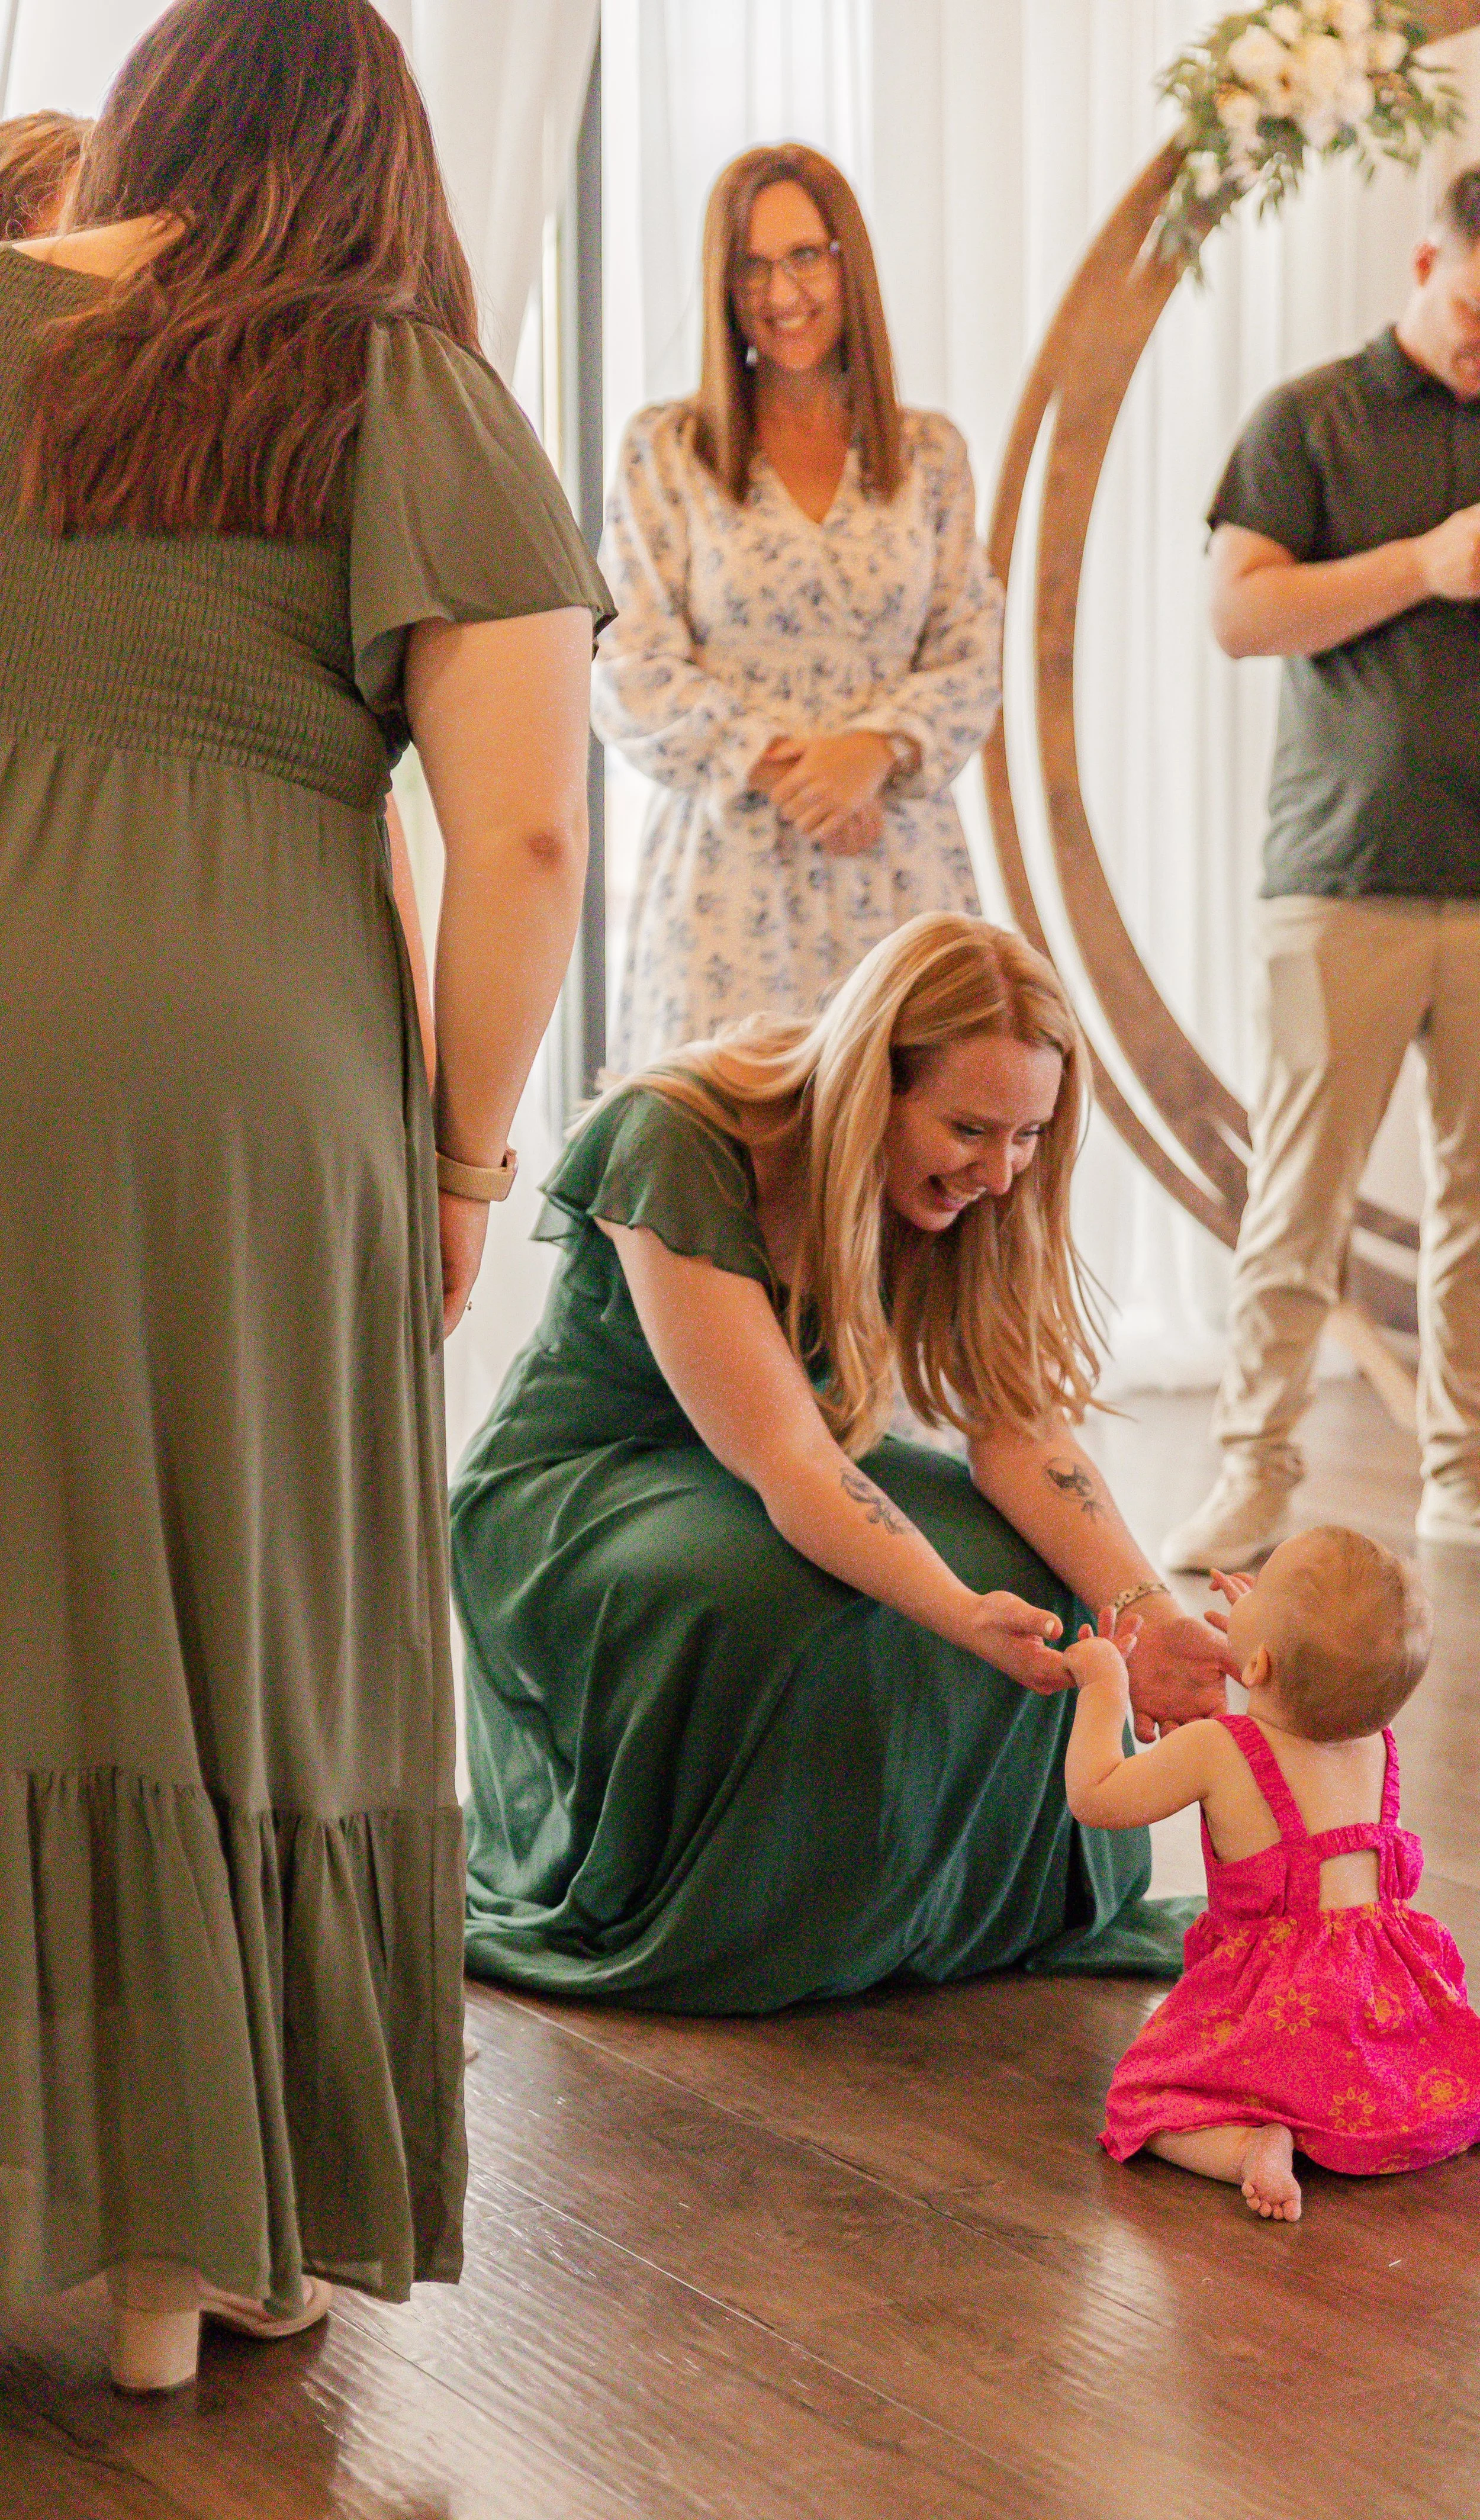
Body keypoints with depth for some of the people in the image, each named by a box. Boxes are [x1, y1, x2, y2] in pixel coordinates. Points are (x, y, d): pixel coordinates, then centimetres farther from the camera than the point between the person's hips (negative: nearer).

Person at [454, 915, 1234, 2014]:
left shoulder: (968, 1183, -10)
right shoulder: (678, 1143, -30)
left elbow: (1019, 1423, -17)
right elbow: (783, 1462, -37)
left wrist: (1144, 1612, -35)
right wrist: (963, 1616, -52)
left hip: (803, 1484, 6)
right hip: (573, 1488, -5)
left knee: (1033, 1581, -22)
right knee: (788, 1614, -36)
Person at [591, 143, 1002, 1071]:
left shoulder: (930, 453, 13)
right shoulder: (664, 453, 6)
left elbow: (974, 656, 8)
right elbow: (627, 673, 0)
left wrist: (874, 751, -11)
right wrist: (775, 767, -12)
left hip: (898, 865, 2)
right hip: (729, 867, -2)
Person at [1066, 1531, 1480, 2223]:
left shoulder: (1216, 1749, -14)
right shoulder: (1375, 1743, 3)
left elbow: (1093, 1797, -3)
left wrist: (1105, 1687, 9)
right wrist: (1273, 1628, 35)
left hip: (1277, 2002, -5)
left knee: (1148, 2099, 6)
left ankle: (1252, 2146, -22)